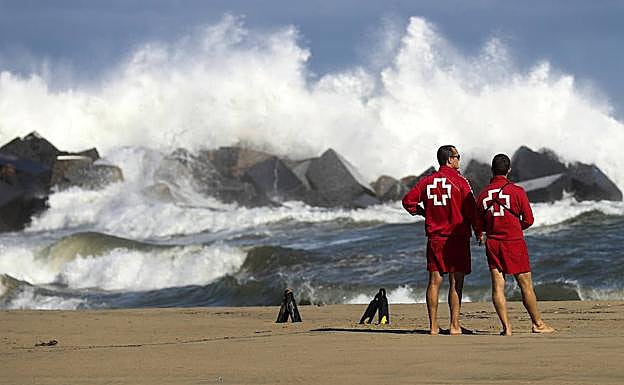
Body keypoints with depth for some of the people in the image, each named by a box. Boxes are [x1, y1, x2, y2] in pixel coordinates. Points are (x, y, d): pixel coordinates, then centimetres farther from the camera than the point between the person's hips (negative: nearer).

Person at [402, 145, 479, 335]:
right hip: (457, 237, -4)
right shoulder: (459, 181, -7)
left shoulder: (427, 181, 6)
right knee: (456, 282, -1)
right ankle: (455, 325, -4)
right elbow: (471, 209, -9)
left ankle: (433, 326, 4)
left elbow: (408, 201, 3)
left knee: (434, 281, 5)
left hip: (434, 237, 4)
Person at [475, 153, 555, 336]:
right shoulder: (517, 191, -7)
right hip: (514, 242, -3)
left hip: (492, 243, 3)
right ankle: (537, 323, 12)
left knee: (498, 286, 2)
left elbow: (479, 225, 8)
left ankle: (506, 327, -2)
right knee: (526, 285, 6)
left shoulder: (483, 194, 2)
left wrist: (481, 236, 29)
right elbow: (528, 220, -3)